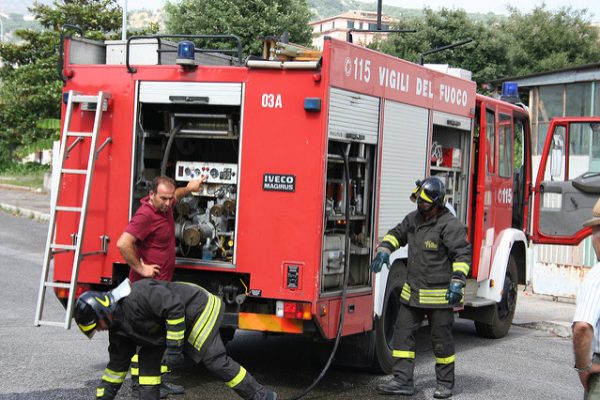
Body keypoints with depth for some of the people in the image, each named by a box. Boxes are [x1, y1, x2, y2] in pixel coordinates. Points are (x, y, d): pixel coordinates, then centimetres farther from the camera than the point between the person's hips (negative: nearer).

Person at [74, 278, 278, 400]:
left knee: (215, 359, -16)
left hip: (197, 308, -10)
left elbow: (174, 307, -32)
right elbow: (117, 365, 14)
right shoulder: (118, 326, 4)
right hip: (176, 321, 10)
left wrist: (174, 349, -29)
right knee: (148, 357, 1)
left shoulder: (134, 297, -27)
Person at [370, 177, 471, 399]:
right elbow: (397, 234, 24)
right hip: (412, 293, 7)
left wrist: (457, 283, -25)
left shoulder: (450, 225, -15)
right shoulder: (413, 218, 8)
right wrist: (384, 251, 8)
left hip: (439, 296, -7)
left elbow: (463, 254, -18)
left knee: (441, 339, 4)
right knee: (403, 333, 5)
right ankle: (403, 381, 10)